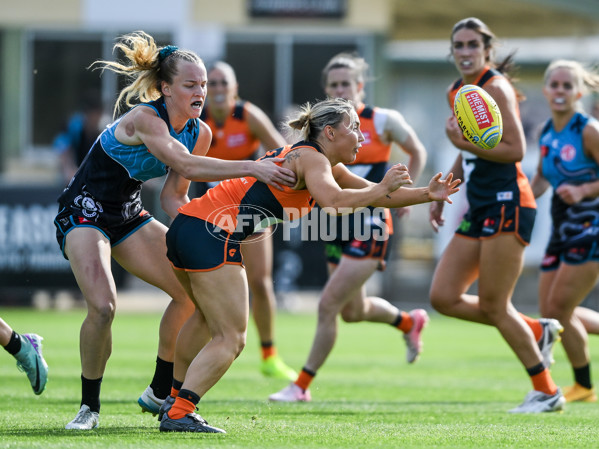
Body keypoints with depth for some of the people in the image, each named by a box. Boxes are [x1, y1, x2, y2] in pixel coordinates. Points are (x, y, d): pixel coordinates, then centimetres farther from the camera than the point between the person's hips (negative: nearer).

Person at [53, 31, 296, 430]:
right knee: (102, 306, -26)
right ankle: (89, 406, -6)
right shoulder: (143, 119, -26)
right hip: (84, 212, -8)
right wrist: (252, 168, -49)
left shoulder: (200, 133, -3)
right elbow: (185, 165, -42)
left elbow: (174, 195, 3)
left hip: (129, 215, 8)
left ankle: (160, 394, 15)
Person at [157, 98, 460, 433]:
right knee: (231, 339, -9)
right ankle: (178, 414, -16)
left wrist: (428, 194, 13)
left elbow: (377, 196, 24)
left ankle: (175, 401, 39)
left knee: (208, 318, 30)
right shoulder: (312, 159, -10)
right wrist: (382, 188, -20)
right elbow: (333, 201, -31)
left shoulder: (324, 164, 19)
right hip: (210, 233, -10)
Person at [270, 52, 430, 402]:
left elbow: (418, 153, 8)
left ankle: (302, 385, -2)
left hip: (369, 228, -6)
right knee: (353, 312, 19)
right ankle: (410, 322, 49)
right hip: (338, 225, 6)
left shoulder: (384, 121, -7)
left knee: (328, 305, -12)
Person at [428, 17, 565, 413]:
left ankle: (547, 392, 4)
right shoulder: (457, 92, 15)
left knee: (493, 304, -7)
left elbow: (516, 150, -18)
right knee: (443, 297, 3)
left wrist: (464, 142, -21)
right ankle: (536, 331, 17)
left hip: (507, 204, -9)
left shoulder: (495, 88, -11)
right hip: (479, 208, 9)